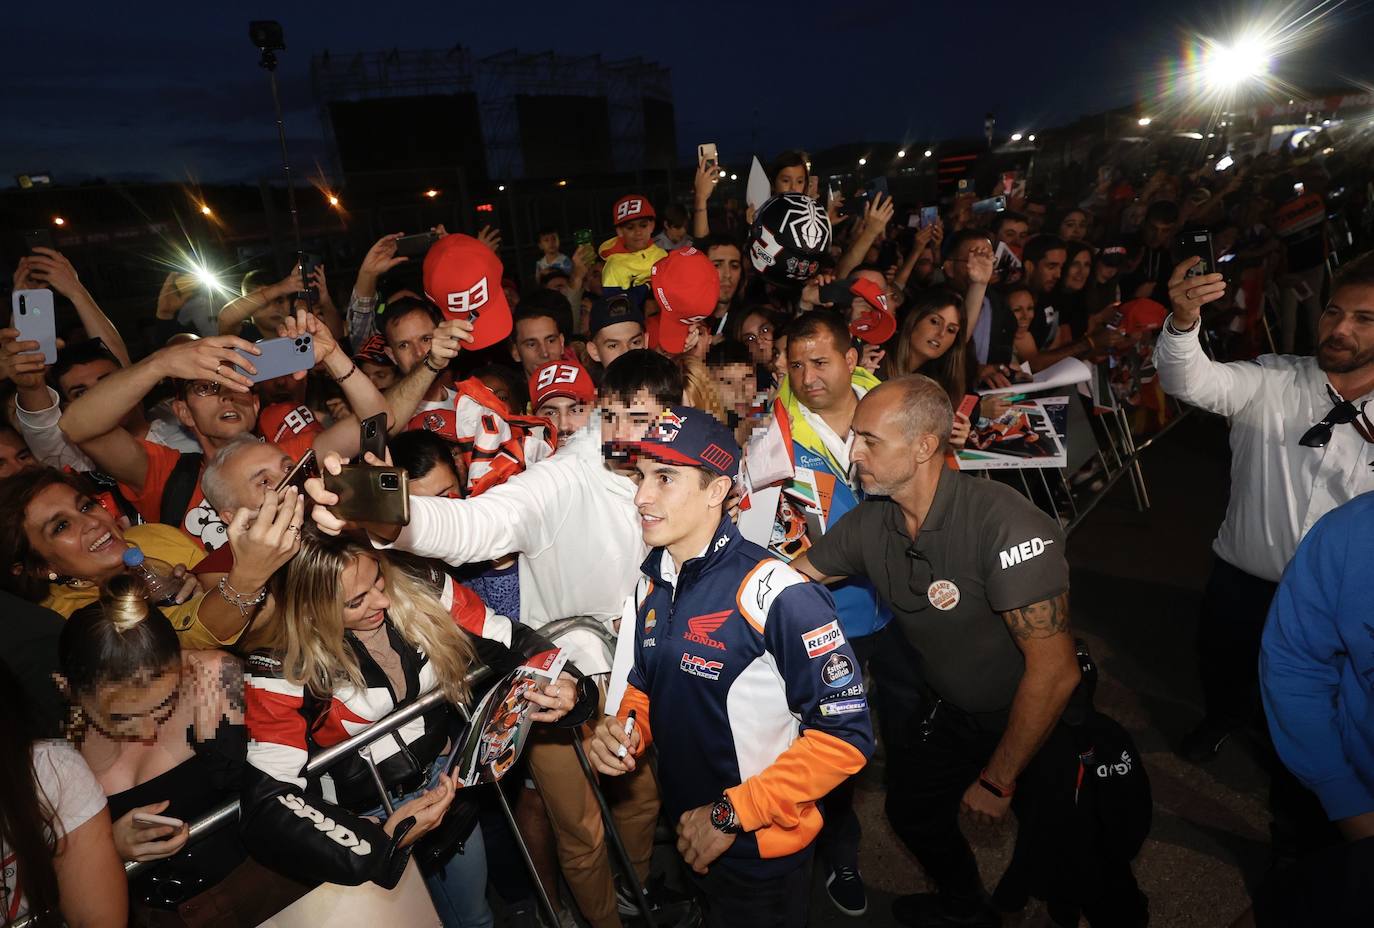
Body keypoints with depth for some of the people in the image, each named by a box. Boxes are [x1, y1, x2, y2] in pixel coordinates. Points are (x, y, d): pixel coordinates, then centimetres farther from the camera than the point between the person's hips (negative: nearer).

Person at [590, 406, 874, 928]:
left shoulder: (776, 595, -28)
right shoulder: (649, 586, -4)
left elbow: (844, 735, -26)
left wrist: (731, 814, -22)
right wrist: (625, 730, -11)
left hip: (763, 852, -6)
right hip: (689, 837, 7)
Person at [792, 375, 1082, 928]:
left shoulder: (1004, 524, -35)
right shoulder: (869, 524, -15)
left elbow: (1054, 670, -30)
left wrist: (997, 780, -20)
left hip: (1036, 719, -6)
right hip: (948, 710, 6)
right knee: (912, 811, 22)